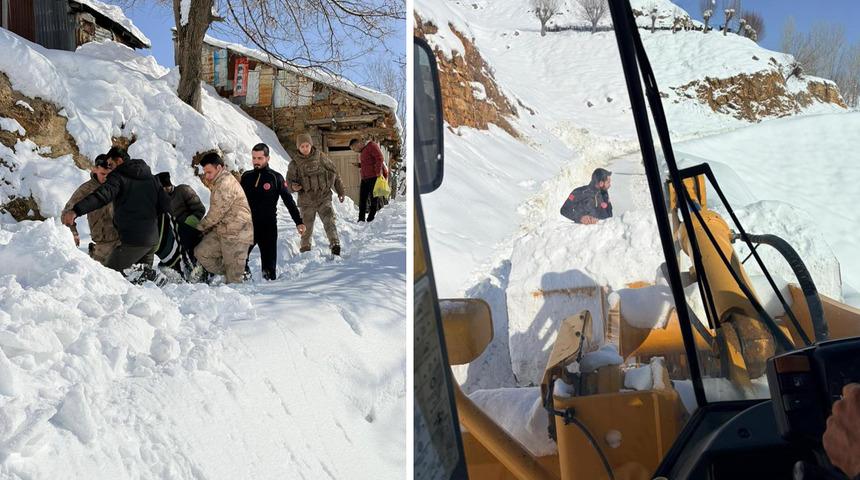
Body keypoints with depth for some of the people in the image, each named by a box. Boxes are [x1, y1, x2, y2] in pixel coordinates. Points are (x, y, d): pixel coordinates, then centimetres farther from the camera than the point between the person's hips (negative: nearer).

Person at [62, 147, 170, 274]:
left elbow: (102, 195, -22)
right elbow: (165, 205, 16)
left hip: (132, 240, -7)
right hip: (152, 240, 7)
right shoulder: (151, 178, 16)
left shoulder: (119, 176, -4)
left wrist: (76, 211, -34)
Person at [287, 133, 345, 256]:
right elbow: (289, 180, 5)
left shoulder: (321, 157, 2)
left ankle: (335, 245, -23)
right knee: (306, 228, 7)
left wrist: (340, 191, 14)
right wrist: (293, 186, -20)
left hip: (324, 197, -1)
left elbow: (334, 173, 10)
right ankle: (305, 250, 24)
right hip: (306, 201, 1)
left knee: (329, 222, -19)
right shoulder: (295, 163, 1)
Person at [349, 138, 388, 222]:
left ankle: (371, 217, 2)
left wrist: (378, 172, -21)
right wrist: (359, 165, 11)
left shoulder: (371, 146, -7)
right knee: (362, 198, 7)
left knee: (373, 197, -3)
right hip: (365, 178, 9)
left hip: (374, 177, -9)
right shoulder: (362, 152, 21)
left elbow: (379, 158, -16)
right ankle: (361, 219, 12)